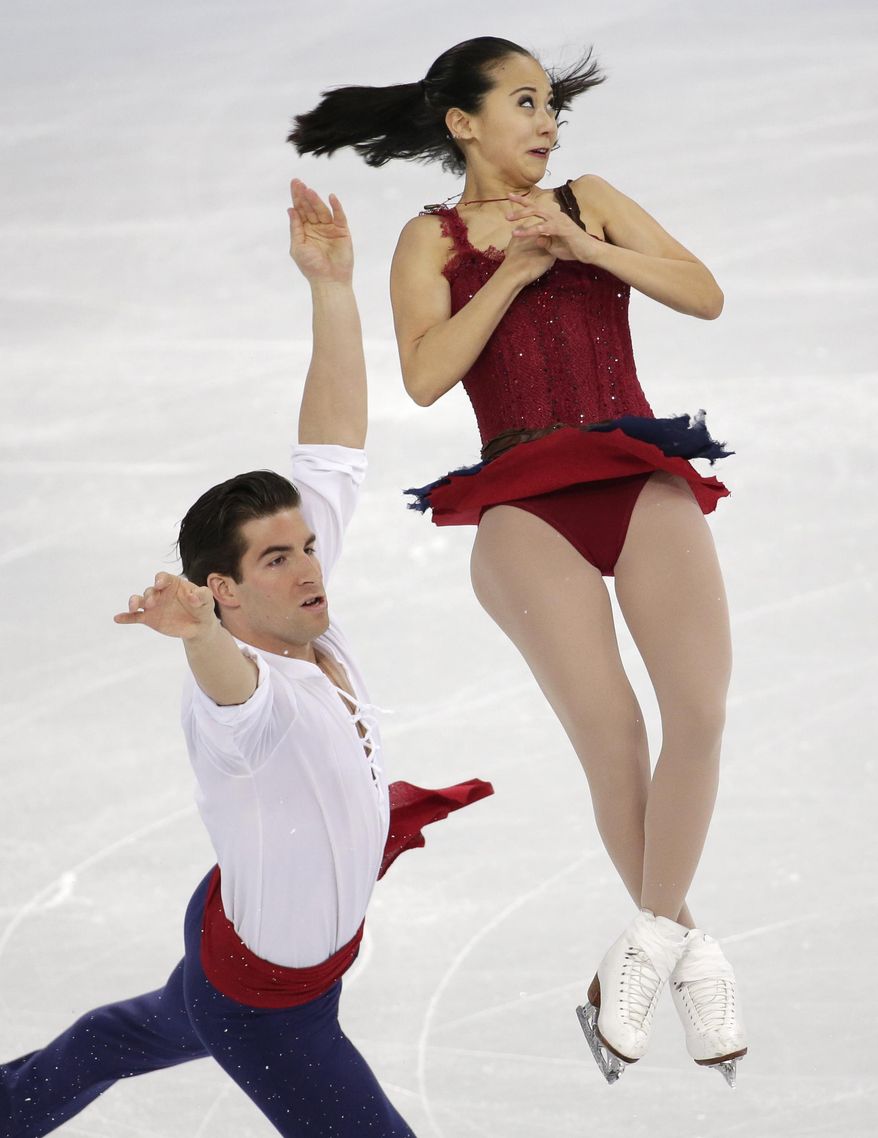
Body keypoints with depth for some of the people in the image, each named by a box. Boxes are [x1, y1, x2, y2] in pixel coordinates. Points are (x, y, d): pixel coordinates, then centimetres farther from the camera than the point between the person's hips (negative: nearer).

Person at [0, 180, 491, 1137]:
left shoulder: (299, 614, -13)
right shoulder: (240, 693, -37)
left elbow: (334, 447, -10)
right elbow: (233, 679, -64)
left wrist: (331, 284, -16)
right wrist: (195, 633, -87)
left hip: (237, 942, 10)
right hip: (264, 1003, -10)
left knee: (137, 1036, 34)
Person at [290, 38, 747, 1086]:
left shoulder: (590, 202, 19)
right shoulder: (433, 238, 14)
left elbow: (704, 295, 8)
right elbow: (424, 376, -2)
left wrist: (583, 246, -2)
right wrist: (516, 269, -4)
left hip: (642, 479, 2)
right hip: (525, 501, -2)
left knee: (700, 707, -20)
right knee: (611, 733, -21)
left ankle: (649, 941, -6)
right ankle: (686, 948, -4)